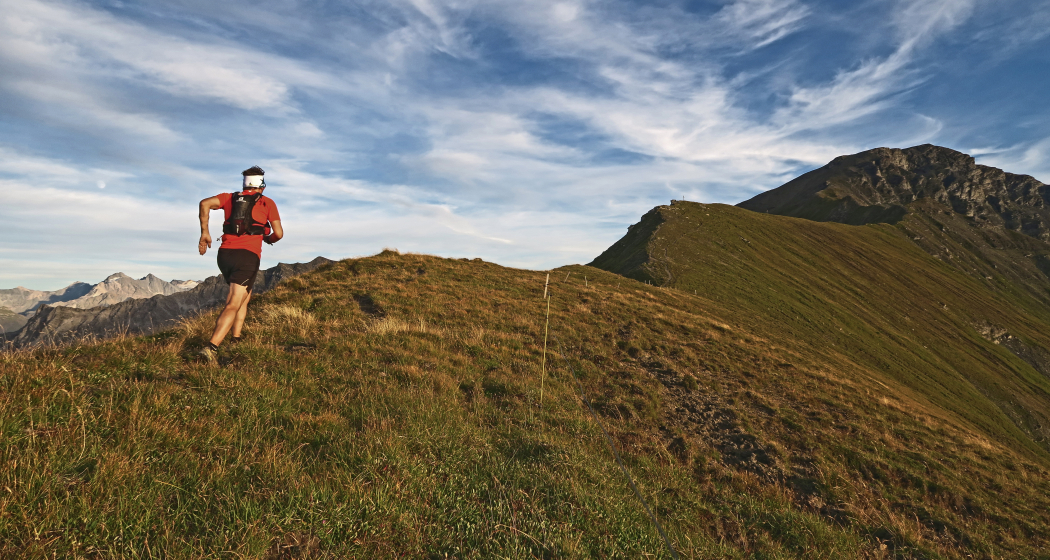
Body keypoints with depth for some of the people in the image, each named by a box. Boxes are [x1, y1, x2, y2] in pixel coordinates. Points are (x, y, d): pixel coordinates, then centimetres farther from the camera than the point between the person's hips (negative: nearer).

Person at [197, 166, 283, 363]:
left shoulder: (231, 197, 17)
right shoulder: (267, 203, 10)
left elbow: (205, 203, 0)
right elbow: (279, 233, 7)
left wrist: (204, 232, 5)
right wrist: (269, 239, 29)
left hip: (225, 254, 5)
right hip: (248, 256, -4)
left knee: (245, 294, 26)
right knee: (233, 306, -8)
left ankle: (236, 339, 22)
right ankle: (211, 348, -23)